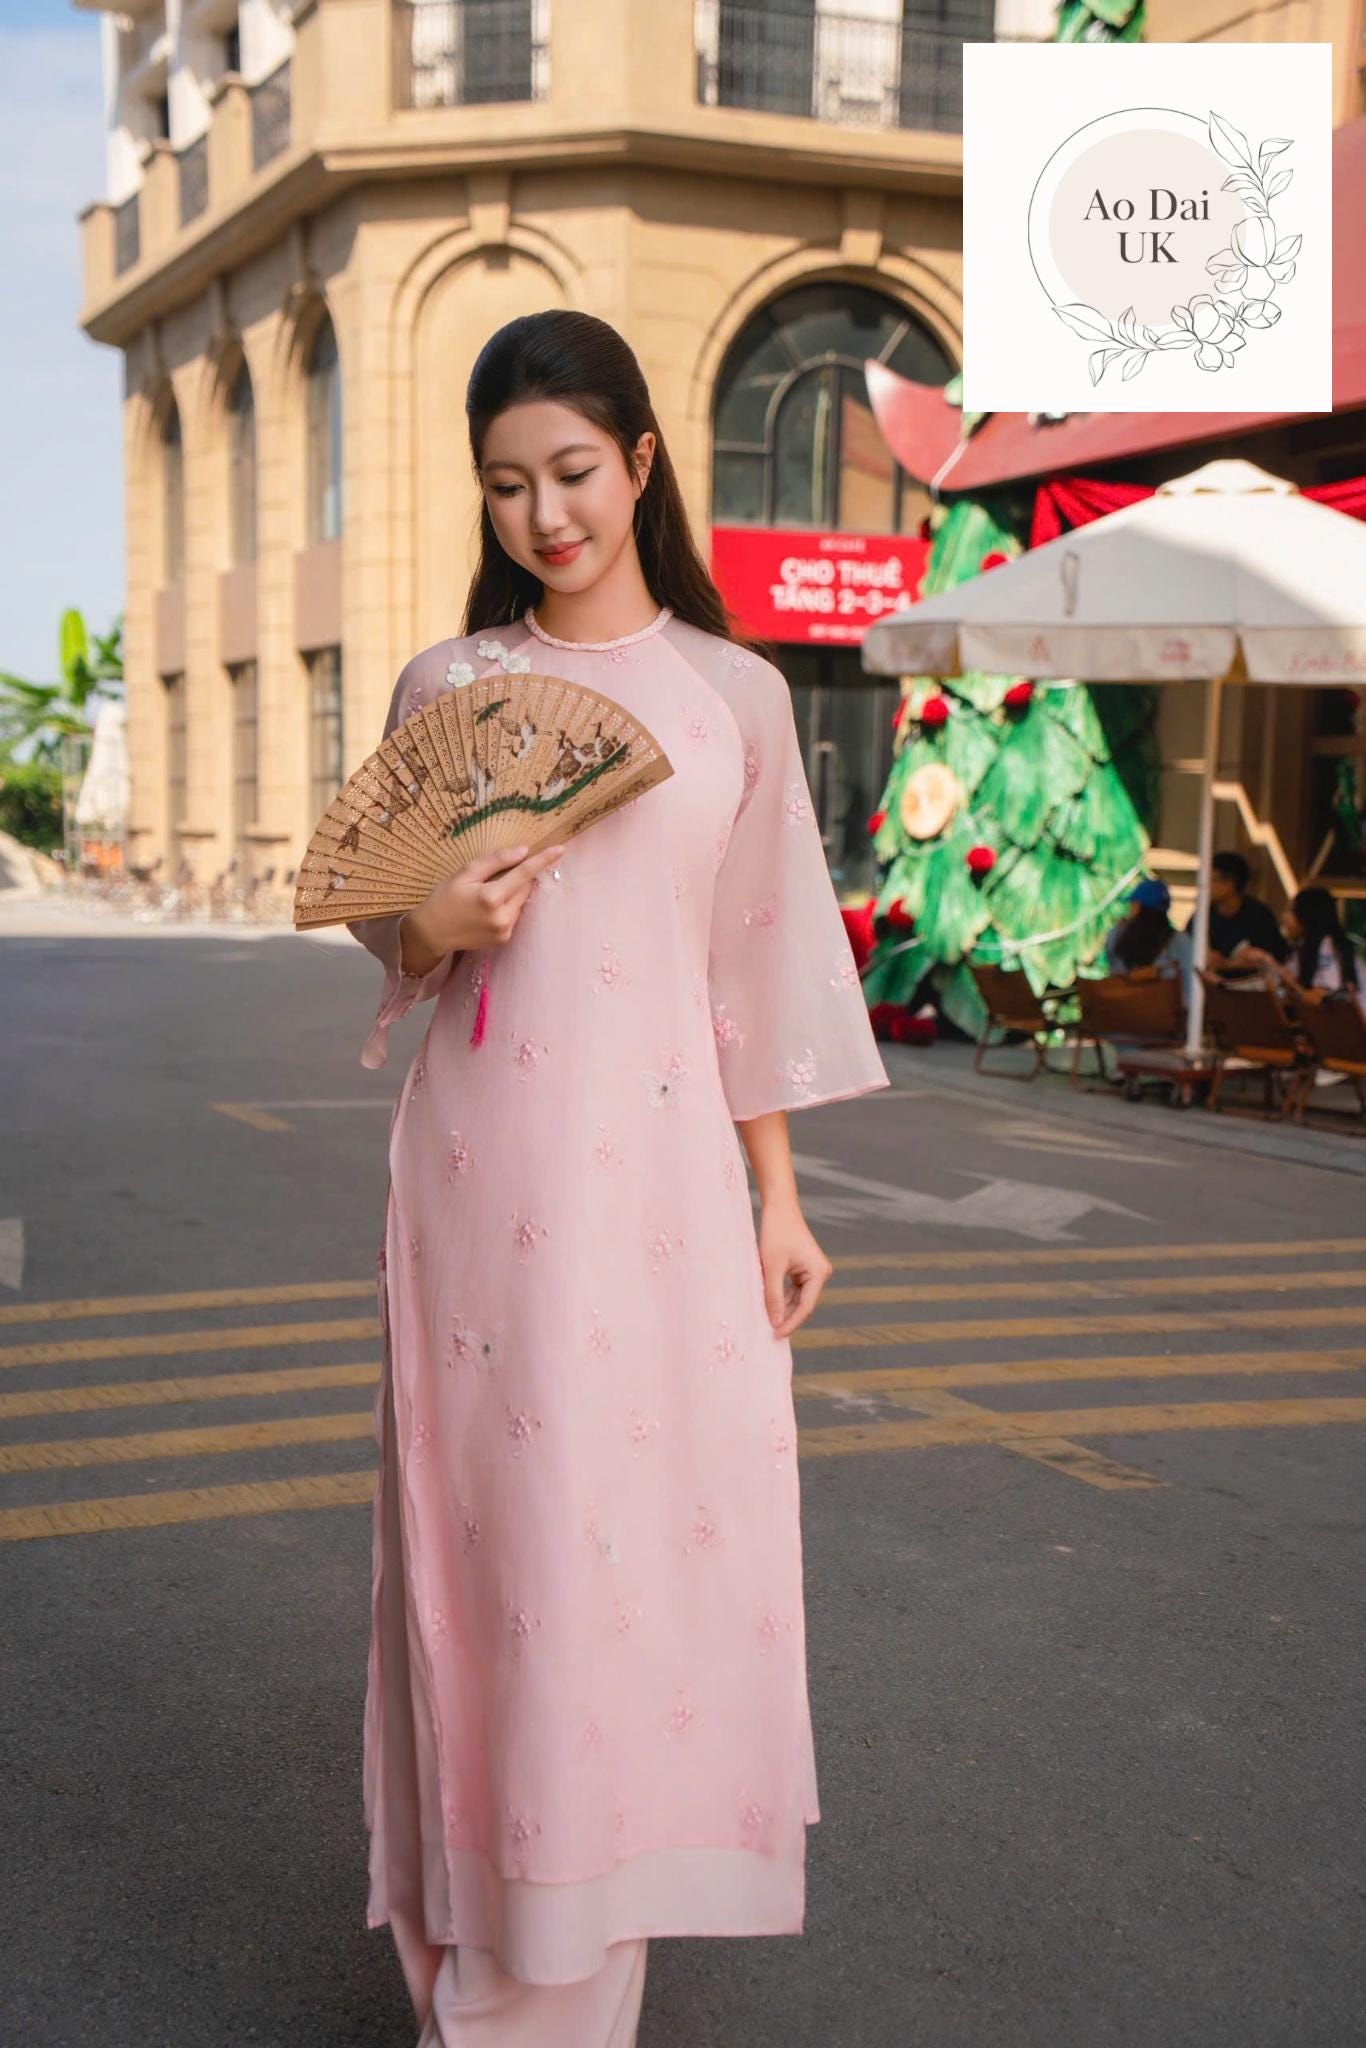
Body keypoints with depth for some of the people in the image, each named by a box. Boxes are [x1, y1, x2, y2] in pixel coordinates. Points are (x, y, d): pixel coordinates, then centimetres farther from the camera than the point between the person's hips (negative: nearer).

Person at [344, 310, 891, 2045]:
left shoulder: (736, 694, 6)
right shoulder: (444, 685, 6)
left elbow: (761, 959, 7)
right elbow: (389, 936, 13)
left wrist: (781, 1199, 5)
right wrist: (435, 930, -10)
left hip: (661, 1161, 0)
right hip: (486, 1155, 0)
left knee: (649, 1534, 3)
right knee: (493, 1533, 3)